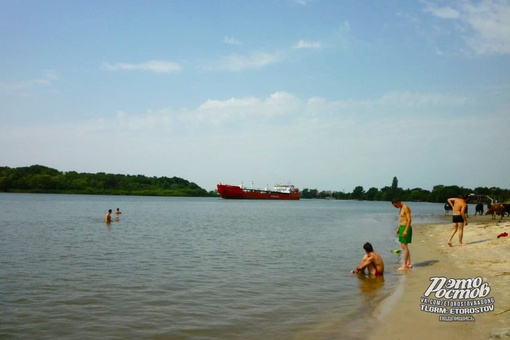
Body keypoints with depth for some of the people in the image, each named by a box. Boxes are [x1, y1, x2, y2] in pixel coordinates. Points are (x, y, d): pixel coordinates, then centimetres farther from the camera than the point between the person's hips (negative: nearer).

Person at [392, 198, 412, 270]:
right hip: (402, 227, 10)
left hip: (406, 228, -10)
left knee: (404, 246, -8)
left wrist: (406, 231, -25)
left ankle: (404, 265, -6)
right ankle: (409, 263, 17)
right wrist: (398, 228, 19)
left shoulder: (406, 208, -16)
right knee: (403, 246, 12)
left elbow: (409, 220, -21)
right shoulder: (401, 208, 14)